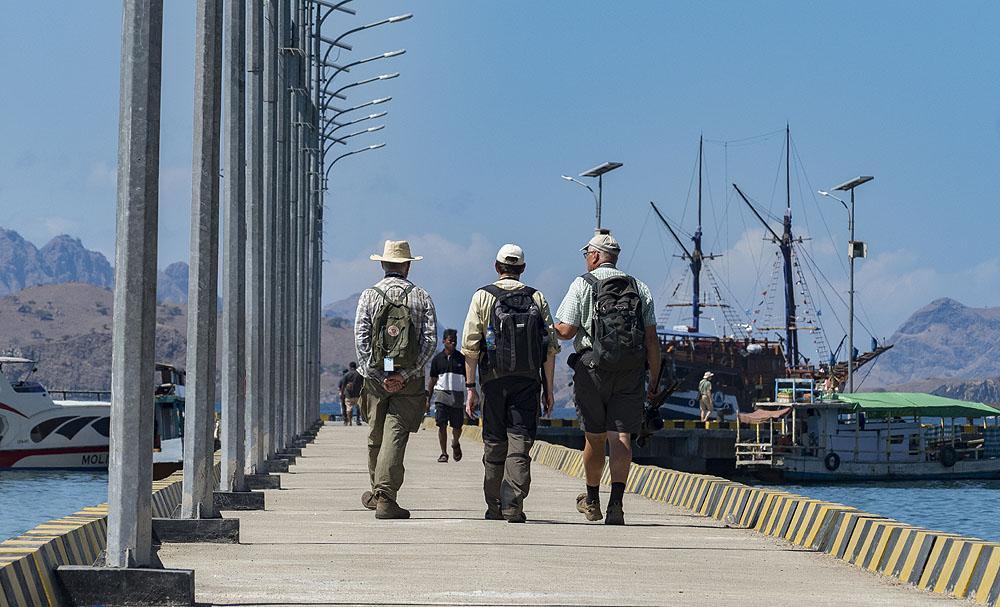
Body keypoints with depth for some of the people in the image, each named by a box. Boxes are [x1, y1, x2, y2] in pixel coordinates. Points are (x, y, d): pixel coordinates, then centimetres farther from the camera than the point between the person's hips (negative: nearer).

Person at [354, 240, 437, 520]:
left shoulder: (369, 295, 2)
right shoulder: (421, 297, 2)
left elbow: (361, 339, -6)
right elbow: (430, 339, -7)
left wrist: (377, 377, -7)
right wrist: (406, 374, -10)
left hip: (376, 377, 1)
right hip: (409, 379, -1)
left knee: (376, 436, 14)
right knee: (395, 436, -4)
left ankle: (378, 493, 28)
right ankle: (385, 497, -13)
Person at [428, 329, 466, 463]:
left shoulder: (461, 358, 4)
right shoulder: (437, 359, 5)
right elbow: (433, 380, 10)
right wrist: (428, 399, 8)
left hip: (457, 395, 0)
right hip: (441, 395, 0)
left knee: (457, 426, 4)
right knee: (442, 425, -8)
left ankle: (455, 443, 35)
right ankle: (443, 453, -2)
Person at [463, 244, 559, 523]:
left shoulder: (483, 297, 2)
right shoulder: (537, 299, 6)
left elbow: (471, 346, -4)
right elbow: (550, 348, 2)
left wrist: (470, 387, -1)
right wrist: (549, 389, 7)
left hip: (495, 379, 0)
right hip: (529, 380, 0)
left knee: (494, 444, 10)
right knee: (520, 442, -2)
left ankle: (494, 507, 16)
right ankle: (513, 505, -13)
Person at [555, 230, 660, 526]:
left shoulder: (583, 285, -1)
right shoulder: (640, 289, 10)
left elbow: (566, 331, -7)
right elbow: (652, 340, 5)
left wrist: (553, 326, 17)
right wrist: (654, 382, 9)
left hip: (592, 370, -1)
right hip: (631, 374, 2)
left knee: (595, 437, 12)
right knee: (621, 437, -4)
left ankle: (592, 501, 29)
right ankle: (616, 502, -21)